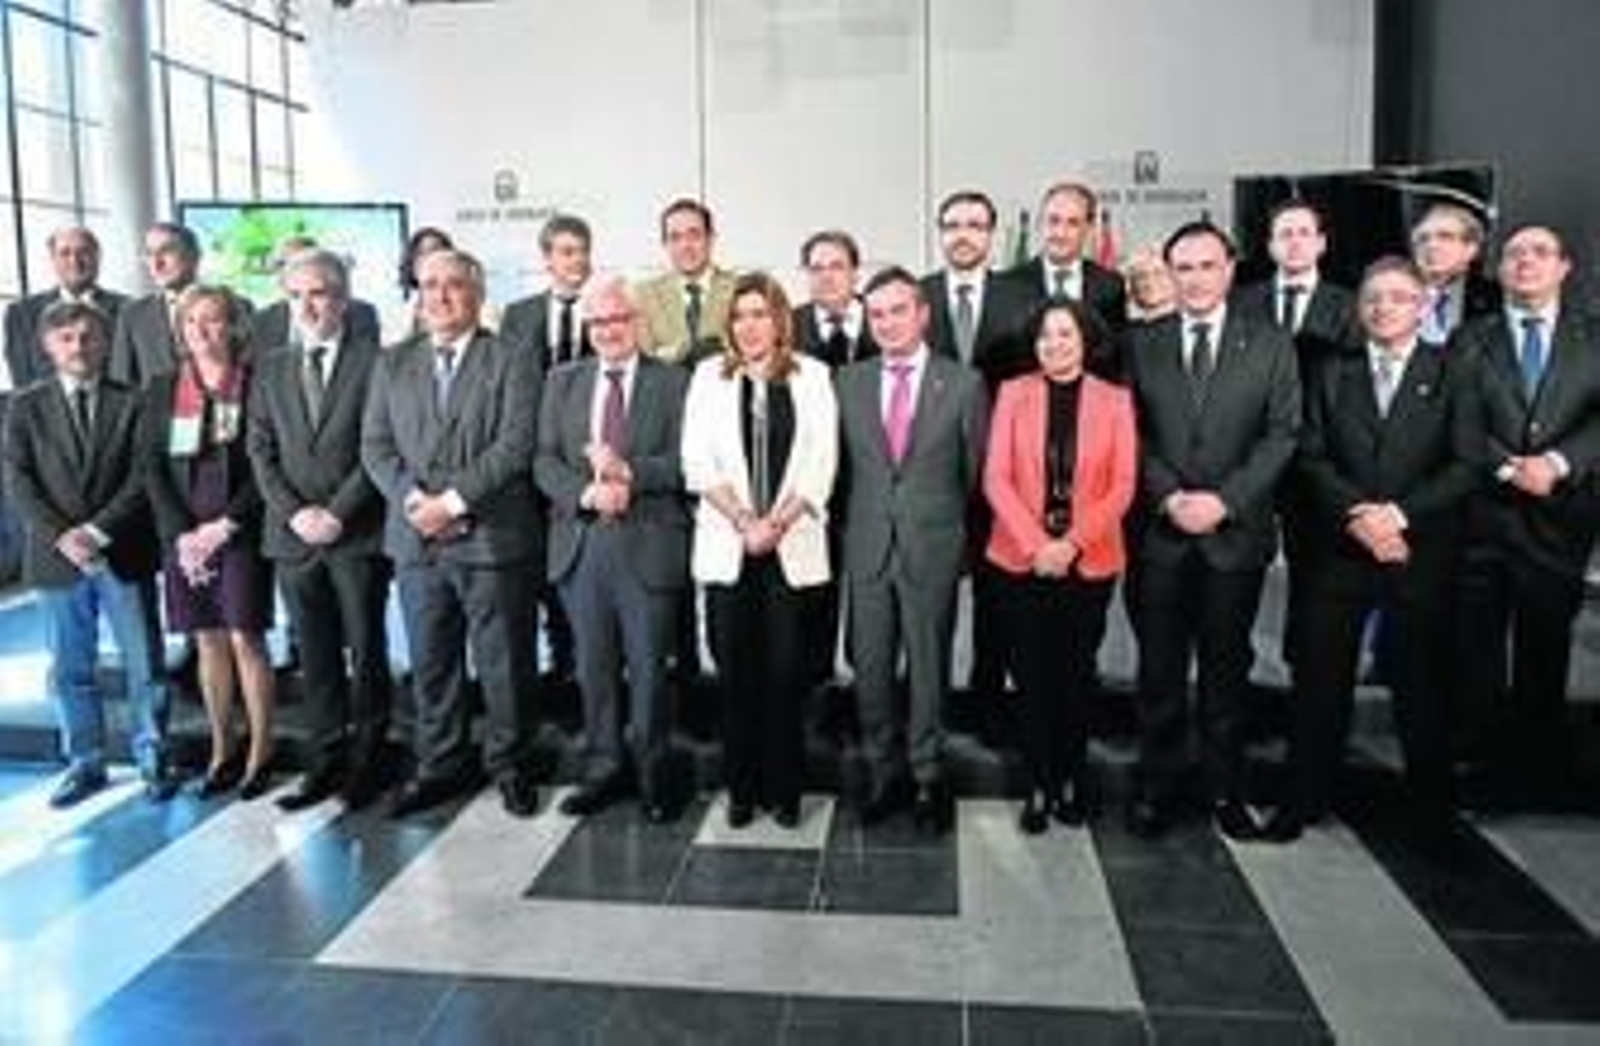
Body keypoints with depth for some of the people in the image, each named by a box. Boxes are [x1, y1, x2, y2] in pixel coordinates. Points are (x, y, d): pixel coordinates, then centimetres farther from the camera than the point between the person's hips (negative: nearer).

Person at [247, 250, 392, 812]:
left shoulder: (375, 360, -2)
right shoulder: (271, 367, 13)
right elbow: (261, 450, 9)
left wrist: (339, 512, -12)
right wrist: (293, 511, -5)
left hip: (359, 534, -4)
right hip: (294, 534, 4)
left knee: (366, 652, 5)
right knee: (315, 658, 9)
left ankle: (365, 762, 16)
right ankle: (326, 761, 18)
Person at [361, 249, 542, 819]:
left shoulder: (512, 363, 0)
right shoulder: (392, 364, 14)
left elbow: (514, 447, -10)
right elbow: (375, 445, 8)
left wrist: (453, 500, -16)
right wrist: (411, 498, -10)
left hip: (492, 537, -3)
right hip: (416, 539, 4)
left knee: (504, 663, 5)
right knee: (430, 664, 12)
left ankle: (509, 765, 20)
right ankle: (440, 766, 26)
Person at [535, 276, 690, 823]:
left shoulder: (673, 382, 0)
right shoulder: (563, 381, 11)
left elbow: (685, 463, -7)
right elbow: (545, 461, 4)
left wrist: (628, 473, -21)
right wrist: (586, 492, -14)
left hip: (649, 545, -3)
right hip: (580, 542, 3)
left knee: (649, 666, 6)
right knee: (594, 666, 12)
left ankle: (653, 774, 22)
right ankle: (603, 769, 27)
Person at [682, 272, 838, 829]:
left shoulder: (811, 375, 7)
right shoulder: (710, 376, 8)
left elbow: (820, 463, 0)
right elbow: (699, 462, 1)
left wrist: (776, 523, -10)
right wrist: (744, 523, -9)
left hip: (792, 544, -1)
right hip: (726, 545, 1)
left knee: (785, 669, 1)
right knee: (735, 670, 4)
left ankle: (784, 787, 15)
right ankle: (741, 787, 17)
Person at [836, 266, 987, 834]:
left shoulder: (963, 383, -2)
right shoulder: (848, 382, 5)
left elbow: (975, 469, 5)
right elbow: (841, 463, 10)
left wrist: (954, 528, 7)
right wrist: (851, 526, 7)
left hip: (934, 548, -2)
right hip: (866, 547, 2)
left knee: (929, 668, 7)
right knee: (870, 668, 9)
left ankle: (927, 778, 23)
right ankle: (883, 772, 26)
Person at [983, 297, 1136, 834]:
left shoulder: (1114, 399, 3)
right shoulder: (1013, 393, 3)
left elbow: (1123, 485, -2)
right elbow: (996, 478, -3)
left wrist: (1073, 542, -13)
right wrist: (1036, 544, -14)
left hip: (1089, 562, 0)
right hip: (1022, 559, 0)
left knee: (1076, 674, 10)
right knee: (1032, 675, 5)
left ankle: (1071, 778, 26)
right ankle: (1038, 784, 17)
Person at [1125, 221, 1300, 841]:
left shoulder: (1271, 345, 5)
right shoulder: (1142, 346, 7)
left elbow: (1282, 434, -2)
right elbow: (1133, 435, 3)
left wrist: (1224, 499, -12)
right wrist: (1169, 497, -12)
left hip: (1235, 532, 0)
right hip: (1161, 533, 0)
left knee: (1227, 668, 9)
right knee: (1159, 669, 6)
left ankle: (1226, 790, 21)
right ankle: (1156, 787, 18)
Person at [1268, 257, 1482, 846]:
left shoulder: (1452, 373, 4)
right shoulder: (1332, 374, 10)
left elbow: (1467, 464, -4)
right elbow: (1312, 457, 2)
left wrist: (1400, 512, -15)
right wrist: (1356, 514, -13)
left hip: (1421, 550, -1)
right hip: (1339, 549, 1)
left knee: (1421, 682, 7)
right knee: (1320, 680, 4)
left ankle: (1431, 808, 22)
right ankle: (1304, 798, 15)